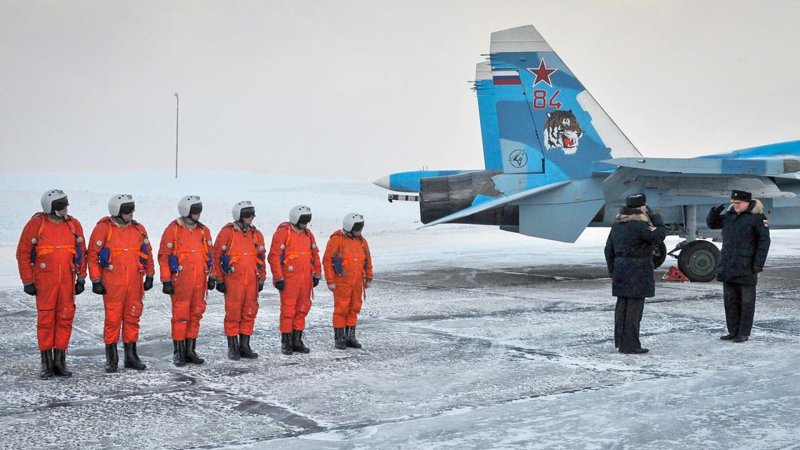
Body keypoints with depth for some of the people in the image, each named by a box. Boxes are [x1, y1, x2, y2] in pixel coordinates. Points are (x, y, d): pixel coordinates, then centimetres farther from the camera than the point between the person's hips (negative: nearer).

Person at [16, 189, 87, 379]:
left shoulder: (73, 224, 6)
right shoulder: (36, 224, -4)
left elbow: (81, 253, 12)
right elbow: (23, 253, -1)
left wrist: (81, 278, 9)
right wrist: (27, 282, -3)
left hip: (67, 281, 3)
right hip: (44, 282, -3)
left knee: (65, 319, 4)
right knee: (46, 321, 1)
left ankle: (60, 362, 14)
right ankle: (46, 364, 10)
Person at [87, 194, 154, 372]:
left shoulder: (138, 229, 8)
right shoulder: (103, 229, -5)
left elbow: (148, 254, 17)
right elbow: (93, 255, -3)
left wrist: (149, 276, 15)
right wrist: (96, 281, -5)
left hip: (134, 283, 4)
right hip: (112, 284, -4)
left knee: (132, 318, 9)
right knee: (112, 319, 1)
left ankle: (131, 356, 19)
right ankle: (111, 358, 12)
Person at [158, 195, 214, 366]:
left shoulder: (203, 230, 11)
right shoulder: (173, 230, -5)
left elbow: (210, 255, 17)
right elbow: (163, 257, -5)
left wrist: (211, 276, 11)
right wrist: (166, 280, -8)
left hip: (200, 282, 5)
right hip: (180, 282, -5)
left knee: (195, 316, 9)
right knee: (180, 316, -2)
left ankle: (190, 351, 19)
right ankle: (178, 353, 7)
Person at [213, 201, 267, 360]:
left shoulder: (256, 234, 11)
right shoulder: (227, 232, -3)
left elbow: (261, 258, 17)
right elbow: (216, 256, -2)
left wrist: (261, 280, 13)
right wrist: (219, 280, -3)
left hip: (252, 282, 5)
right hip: (233, 281, -4)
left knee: (249, 314, 7)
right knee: (233, 314, 0)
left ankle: (245, 346, 17)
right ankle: (232, 347, 10)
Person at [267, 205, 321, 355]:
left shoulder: (308, 234, 14)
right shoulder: (283, 233, -7)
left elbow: (315, 255, 20)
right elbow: (274, 256, -11)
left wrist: (317, 274, 15)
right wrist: (278, 278, -13)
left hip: (306, 279, 7)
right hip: (289, 280, -6)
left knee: (302, 309, 10)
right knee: (288, 310, -2)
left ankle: (297, 341, 19)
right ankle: (286, 342, 7)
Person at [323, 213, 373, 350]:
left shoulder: (362, 241, 9)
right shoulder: (336, 239, -10)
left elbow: (368, 260, 18)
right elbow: (327, 260, -10)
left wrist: (368, 278, 14)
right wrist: (330, 281, -12)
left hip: (357, 282, 6)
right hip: (341, 282, -6)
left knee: (354, 309, 10)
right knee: (341, 309, -2)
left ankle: (350, 336, 20)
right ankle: (339, 338, 8)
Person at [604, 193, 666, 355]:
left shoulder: (617, 223, 10)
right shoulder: (640, 224, -16)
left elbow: (609, 249, 14)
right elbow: (659, 236, -11)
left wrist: (612, 270, 19)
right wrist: (655, 217, 0)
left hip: (620, 269, 8)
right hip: (638, 271, -8)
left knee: (622, 305, 13)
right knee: (634, 307, -5)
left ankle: (620, 340, 21)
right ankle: (629, 345, -4)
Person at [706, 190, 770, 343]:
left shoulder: (757, 216, -7)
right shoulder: (728, 214, 11)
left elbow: (764, 241, -9)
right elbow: (712, 224, 22)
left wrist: (759, 264, -14)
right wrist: (715, 212, 1)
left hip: (746, 267, -6)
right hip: (728, 266, 6)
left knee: (746, 301, 2)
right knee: (730, 300, 10)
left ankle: (744, 333, 9)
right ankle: (733, 331, 19)